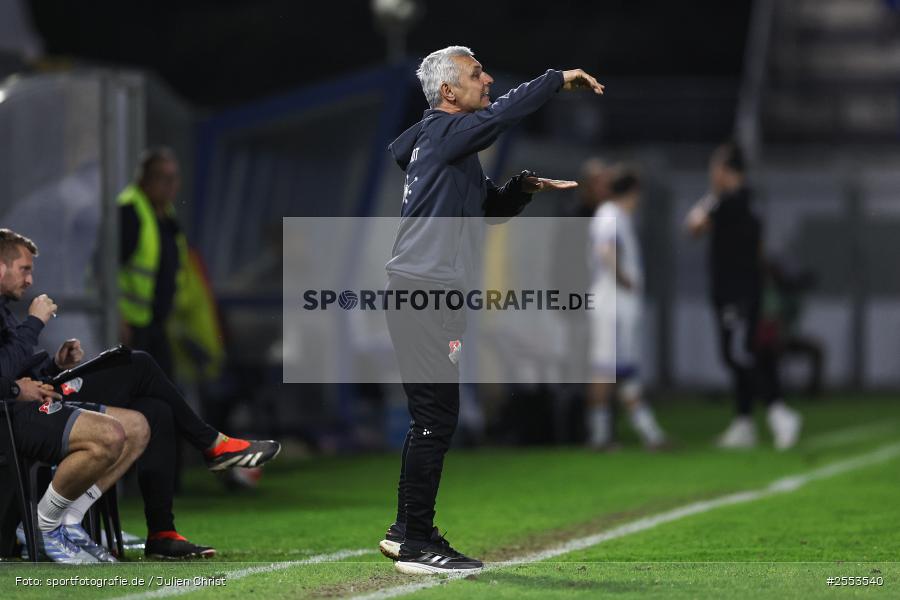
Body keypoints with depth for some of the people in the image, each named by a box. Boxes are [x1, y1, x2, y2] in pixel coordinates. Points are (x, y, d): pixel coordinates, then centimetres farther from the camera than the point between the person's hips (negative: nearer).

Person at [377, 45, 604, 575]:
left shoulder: (455, 147, 20)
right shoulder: (443, 132, -9)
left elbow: (491, 209, 25)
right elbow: (502, 114, -24)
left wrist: (523, 187, 6)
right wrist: (561, 79, -15)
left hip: (428, 297, 10)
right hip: (424, 292, -10)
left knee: (433, 418, 16)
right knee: (435, 417, -10)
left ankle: (406, 530, 24)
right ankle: (417, 545, -9)